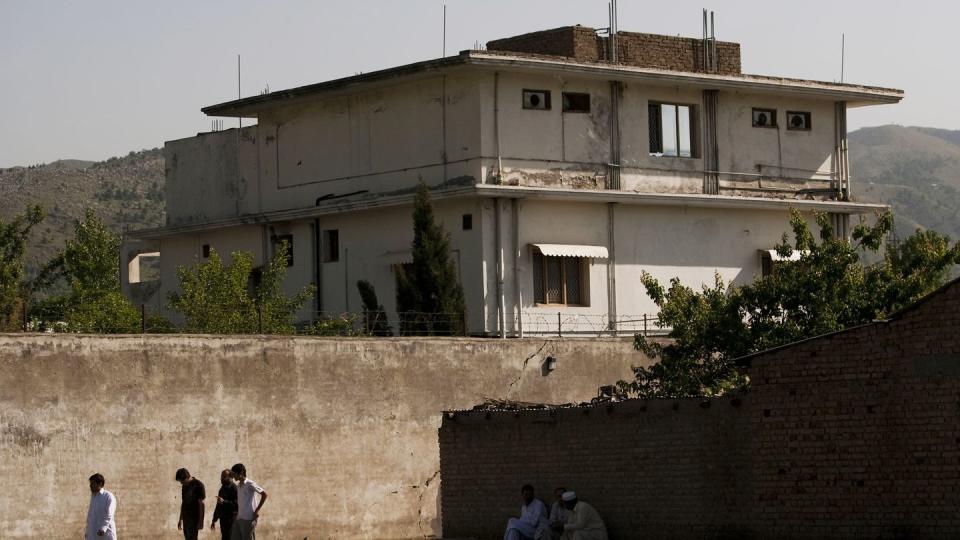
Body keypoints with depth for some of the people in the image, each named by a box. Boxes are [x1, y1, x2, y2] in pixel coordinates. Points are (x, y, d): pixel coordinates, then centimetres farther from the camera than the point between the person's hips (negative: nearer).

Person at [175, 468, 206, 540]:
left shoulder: (198, 485, -11)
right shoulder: (184, 486, 12)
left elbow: (201, 503, -12)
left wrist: (200, 521, -15)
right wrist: (180, 519, 20)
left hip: (194, 518, -8)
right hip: (186, 518, 8)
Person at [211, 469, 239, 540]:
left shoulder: (234, 488, -11)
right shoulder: (222, 488, 16)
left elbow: (236, 504, -22)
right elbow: (218, 506, 23)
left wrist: (224, 502, -30)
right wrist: (214, 520, 24)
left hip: (231, 520, -8)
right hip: (223, 519, 9)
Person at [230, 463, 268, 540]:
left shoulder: (250, 484, -10)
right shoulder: (238, 485, 14)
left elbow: (264, 494, -10)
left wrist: (257, 510, -11)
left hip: (248, 519, -8)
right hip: (238, 518, 8)